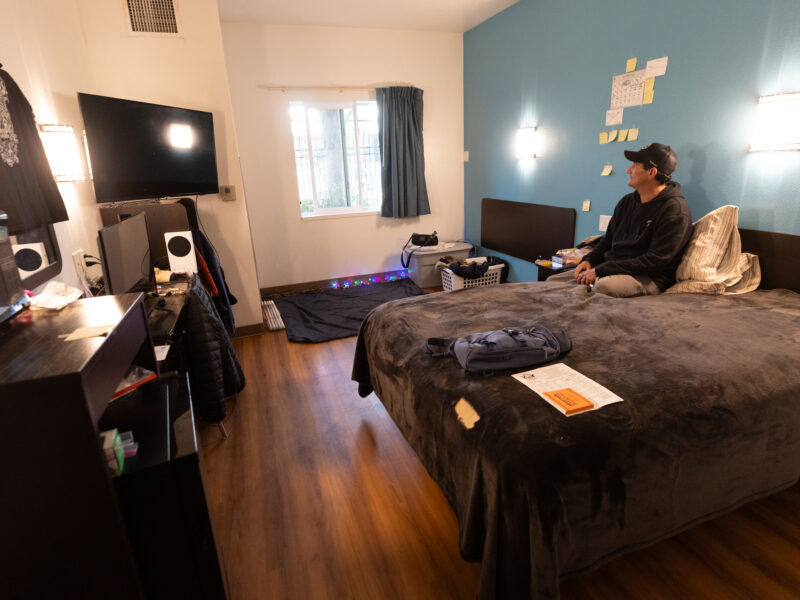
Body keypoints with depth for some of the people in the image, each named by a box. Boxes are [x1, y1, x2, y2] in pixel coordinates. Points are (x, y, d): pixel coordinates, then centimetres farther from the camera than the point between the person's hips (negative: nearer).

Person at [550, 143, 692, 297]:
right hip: (612, 267, 8)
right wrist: (589, 260, -1)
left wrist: (600, 270, -22)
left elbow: (655, 261, -19)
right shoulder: (626, 202, 14)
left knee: (603, 286, -42)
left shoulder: (675, 210, -11)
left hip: (649, 277, -8)